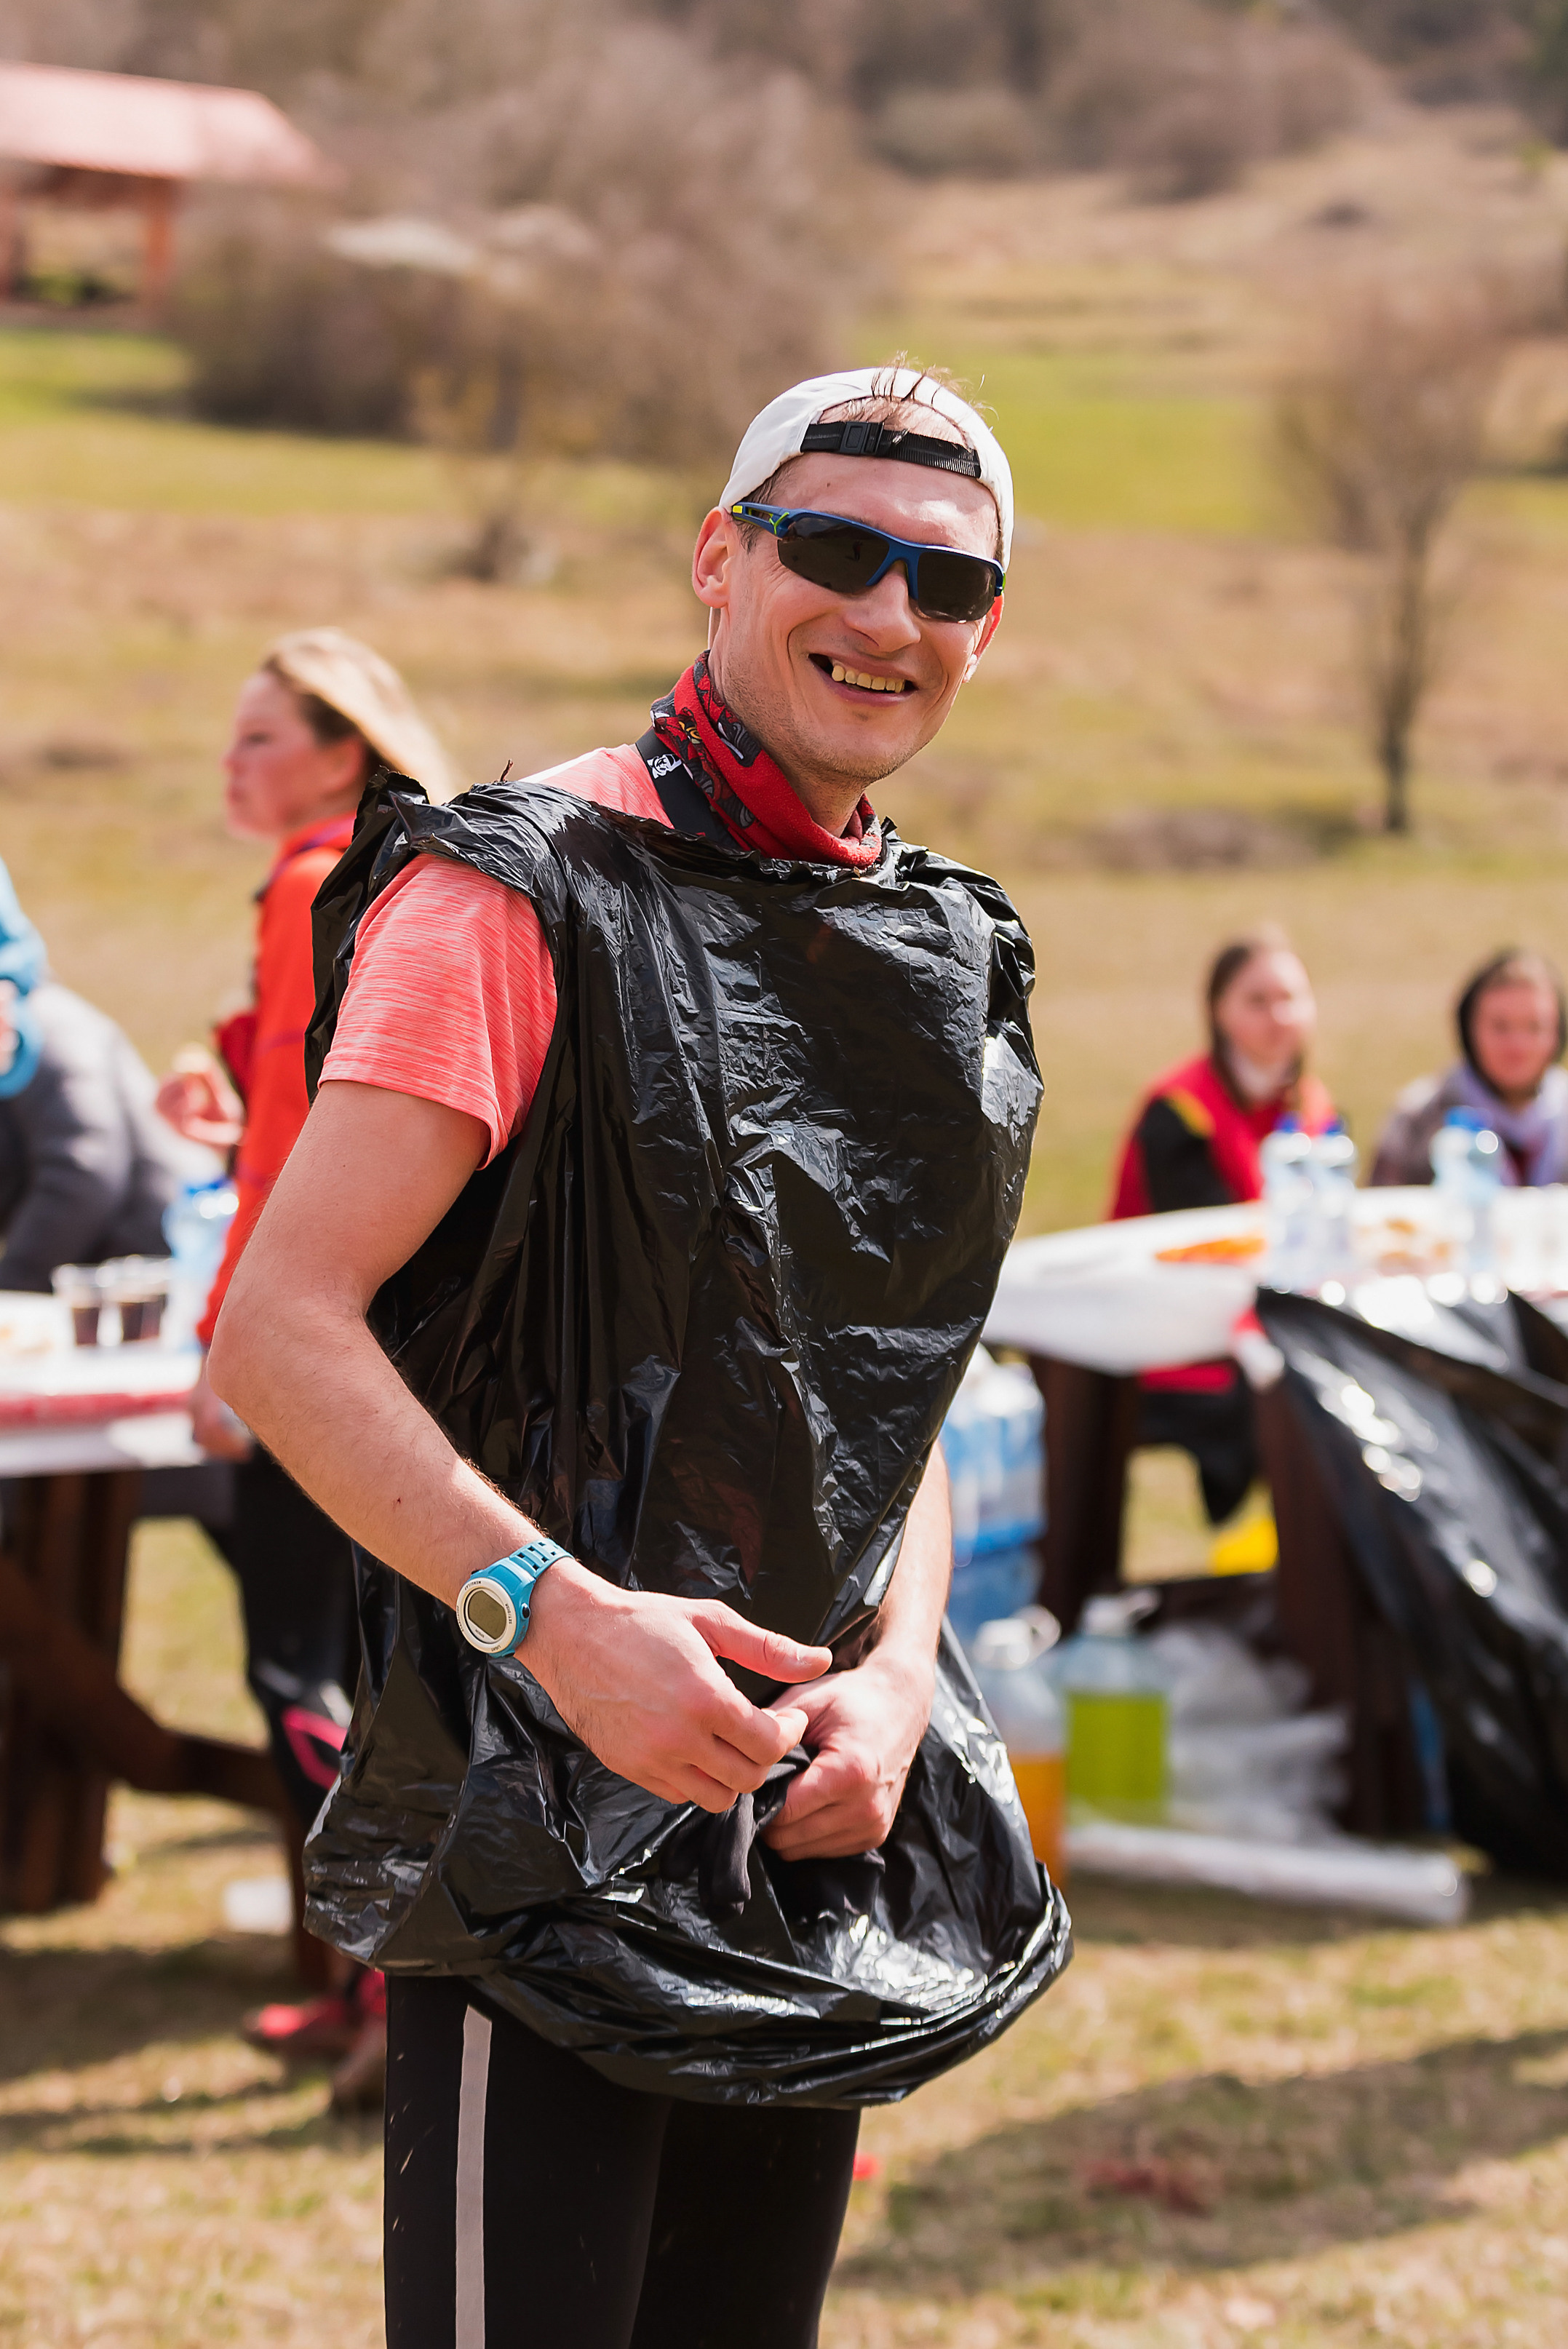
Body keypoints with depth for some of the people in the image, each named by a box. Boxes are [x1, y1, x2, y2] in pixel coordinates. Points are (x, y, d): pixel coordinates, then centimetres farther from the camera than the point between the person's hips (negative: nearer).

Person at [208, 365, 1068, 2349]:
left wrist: (897, 1679, 0)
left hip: (820, 1821, 7)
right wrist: (555, 1611, -26)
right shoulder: (531, 892, -10)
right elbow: (279, 1326, -16)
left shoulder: (949, 957, 13)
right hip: (541, 1823, -7)